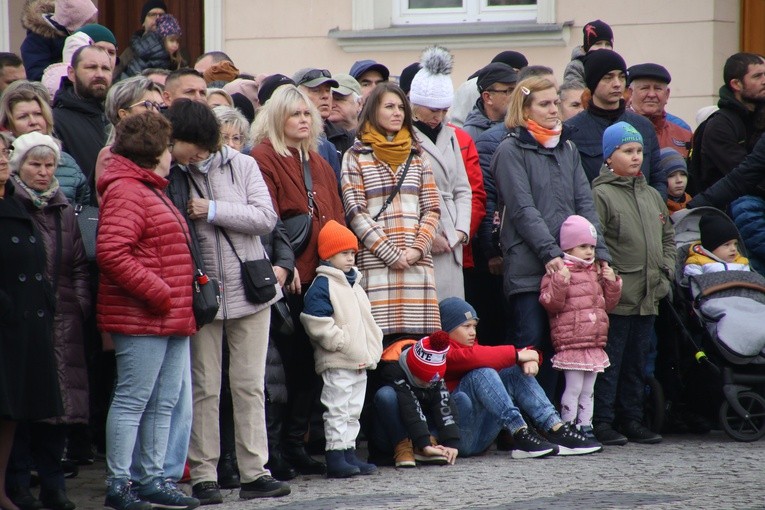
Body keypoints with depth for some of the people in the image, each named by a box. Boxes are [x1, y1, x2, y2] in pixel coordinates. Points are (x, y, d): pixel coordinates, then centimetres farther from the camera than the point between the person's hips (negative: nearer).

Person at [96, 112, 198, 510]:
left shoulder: (151, 190, 22)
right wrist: (157, 292, -20)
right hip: (142, 319, -10)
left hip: (171, 318, 10)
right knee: (133, 400, -7)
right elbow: (111, 252, -24)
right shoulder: (125, 192, -12)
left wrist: (181, 298, 17)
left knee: (164, 403, 11)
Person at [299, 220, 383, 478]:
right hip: (337, 362, -9)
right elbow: (319, 324, -20)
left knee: (353, 411, 12)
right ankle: (336, 456, -6)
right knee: (337, 410, -7)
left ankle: (349, 453, 17)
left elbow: (368, 322, 24)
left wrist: (373, 350, 13)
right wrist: (343, 343, -19)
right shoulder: (322, 286, -10)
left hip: (361, 360, 9)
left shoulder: (354, 285, 17)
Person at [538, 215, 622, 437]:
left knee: (588, 390, 12)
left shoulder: (596, 272, 18)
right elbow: (551, 303, -17)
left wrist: (612, 283, 7)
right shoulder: (559, 272, -7)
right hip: (571, 343, -8)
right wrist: (559, 283, -29)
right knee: (574, 388, -7)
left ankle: (586, 427, 17)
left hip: (595, 343, 8)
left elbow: (608, 304, 21)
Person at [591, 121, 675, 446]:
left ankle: (632, 419, 20)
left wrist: (665, 270, 11)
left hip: (648, 297, 7)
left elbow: (668, 236, 25)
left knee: (637, 362, 13)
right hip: (616, 297, -7)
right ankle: (602, 422, -1)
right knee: (610, 361, -5)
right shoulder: (601, 195, -8)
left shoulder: (652, 196, 16)